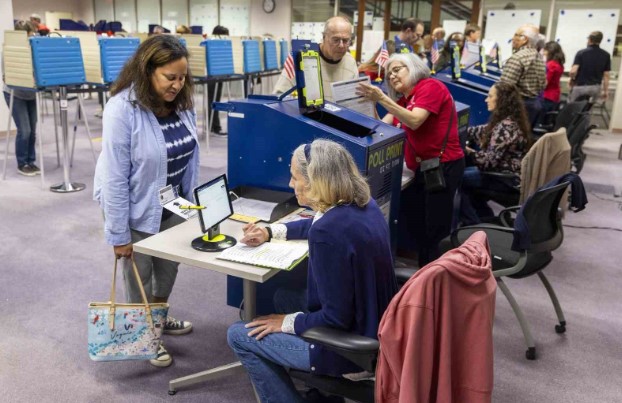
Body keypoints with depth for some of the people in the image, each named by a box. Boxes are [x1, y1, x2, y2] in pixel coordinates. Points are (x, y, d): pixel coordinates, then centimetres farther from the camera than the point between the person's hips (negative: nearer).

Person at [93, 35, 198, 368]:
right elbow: (114, 178, -23)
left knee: (169, 267, 21)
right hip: (137, 209, -6)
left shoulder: (183, 102, -7)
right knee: (139, 275, 13)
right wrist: (119, 234, -19)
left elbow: (191, 156, 4)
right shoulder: (122, 110, -26)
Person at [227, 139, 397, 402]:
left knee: (239, 335, 3)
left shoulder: (329, 233, -29)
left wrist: (287, 323, -10)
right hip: (375, 331, 9)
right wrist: (270, 232, 23)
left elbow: (336, 318, -25)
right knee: (284, 297, 28)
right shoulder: (363, 204, -1)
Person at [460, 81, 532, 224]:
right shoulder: (508, 121, 5)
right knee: (464, 173, 19)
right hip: (509, 173, 10)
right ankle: (485, 217, 24)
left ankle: (474, 225, 4)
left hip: (508, 179, -10)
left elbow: (489, 160, -27)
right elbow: (483, 131, 17)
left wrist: (466, 151, -18)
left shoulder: (506, 126, -26)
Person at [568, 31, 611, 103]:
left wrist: (572, 79, 5)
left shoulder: (581, 53, -7)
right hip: (595, 87, 3)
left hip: (580, 86, -3)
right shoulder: (606, 55, 3)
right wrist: (605, 91, 11)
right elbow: (606, 75, 3)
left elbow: (573, 71, -16)